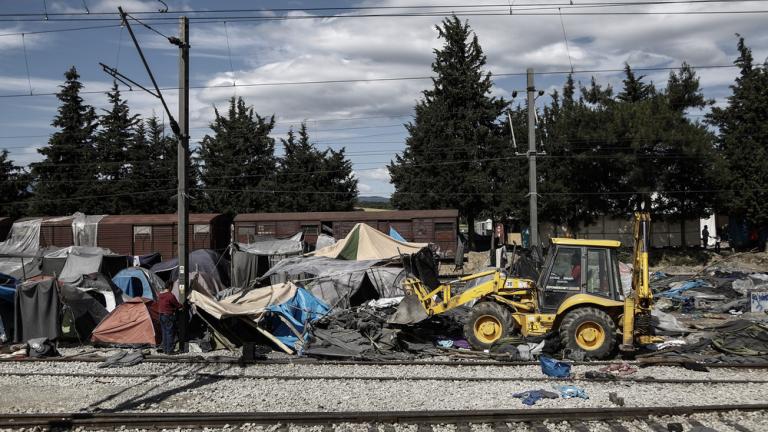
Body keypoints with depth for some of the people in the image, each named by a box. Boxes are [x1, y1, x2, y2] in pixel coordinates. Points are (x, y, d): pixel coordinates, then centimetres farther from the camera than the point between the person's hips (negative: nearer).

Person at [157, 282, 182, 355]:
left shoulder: (160, 295, 8)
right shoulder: (170, 295, -19)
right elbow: (178, 305, -12)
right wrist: (182, 305, 10)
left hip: (161, 316, 8)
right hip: (169, 316, -8)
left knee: (164, 333, 14)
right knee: (170, 333, -3)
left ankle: (165, 349, 19)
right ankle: (169, 350, -2)